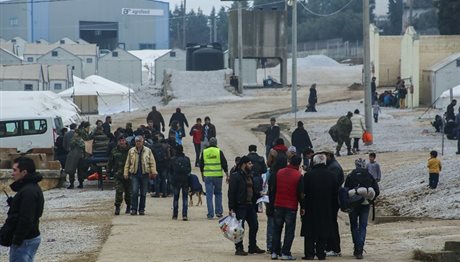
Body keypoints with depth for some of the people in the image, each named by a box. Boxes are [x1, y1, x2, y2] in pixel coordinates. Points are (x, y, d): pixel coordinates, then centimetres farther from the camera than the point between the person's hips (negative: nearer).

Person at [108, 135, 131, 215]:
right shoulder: (114, 151, 7)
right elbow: (110, 162, 12)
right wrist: (108, 172, 7)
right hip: (118, 175, 0)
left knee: (128, 191, 9)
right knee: (119, 191, -12)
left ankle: (128, 207, 25)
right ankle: (117, 207, -12)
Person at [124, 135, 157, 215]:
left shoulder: (148, 151, 4)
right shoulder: (131, 151, 7)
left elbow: (152, 162, 3)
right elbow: (127, 163, 9)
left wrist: (153, 172, -8)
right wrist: (126, 173, 3)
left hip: (144, 174, 0)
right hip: (134, 174, 0)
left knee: (143, 193, 6)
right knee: (134, 192, -9)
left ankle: (141, 209, 14)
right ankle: (134, 209, -6)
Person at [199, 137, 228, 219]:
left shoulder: (204, 152, 5)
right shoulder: (219, 152, -2)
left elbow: (201, 165, 12)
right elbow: (224, 164, -2)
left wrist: (202, 175, 24)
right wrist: (227, 175, 4)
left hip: (207, 176, 1)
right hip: (218, 176, -1)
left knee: (209, 195, 3)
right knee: (218, 194, 15)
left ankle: (210, 214, 0)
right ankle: (219, 212, 12)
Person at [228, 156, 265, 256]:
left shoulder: (250, 176, 16)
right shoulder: (236, 176, -11)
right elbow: (231, 193, -15)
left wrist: (258, 196, 6)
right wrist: (231, 208, -19)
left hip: (250, 205, 9)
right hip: (240, 206, -9)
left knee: (254, 226, 11)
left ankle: (253, 247, 22)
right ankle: (239, 248, 4)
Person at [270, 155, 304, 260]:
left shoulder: (279, 173, 4)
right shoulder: (299, 176, -9)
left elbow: (273, 189, 8)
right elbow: (300, 194, -8)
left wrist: (273, 203, 16)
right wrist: (302, 207, 2)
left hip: (278, 205, 4)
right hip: (291, 207, -4)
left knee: (277, 229, 12)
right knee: (289, 231, 1)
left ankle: (274, 252, 10)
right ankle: (285, 253, -2)